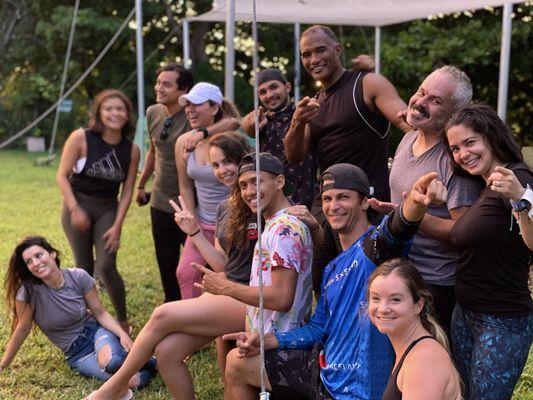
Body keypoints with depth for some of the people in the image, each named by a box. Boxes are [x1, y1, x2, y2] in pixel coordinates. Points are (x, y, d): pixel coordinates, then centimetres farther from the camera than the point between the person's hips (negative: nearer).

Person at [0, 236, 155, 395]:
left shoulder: (79, 277, -13)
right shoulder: (28, 292, -18)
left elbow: (100, 313, -5)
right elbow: (23, 329, -6)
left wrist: (123, 334, -21)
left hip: (95, 330, 1)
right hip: (77, 353, -1)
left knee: (112, 361, -36)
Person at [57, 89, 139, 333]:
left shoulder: (132, 150, -6)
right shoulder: (81, 138, -14)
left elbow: (127, 191, -2)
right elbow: (62, 176, -10)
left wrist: (117, 225, -8)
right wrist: (75, 210, -16)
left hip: (108, 209, 1)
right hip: (77, 205, -1)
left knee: (107, 267, -11)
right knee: (84, 268, 4)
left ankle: (123, 322, 7)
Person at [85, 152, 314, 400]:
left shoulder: (285, 228, -20)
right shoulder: (274, 223, 13)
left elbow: (282, 298, -27)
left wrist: (225, 287, -18)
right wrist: (195, 232, 13)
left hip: (269, 330, -9)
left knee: (162, 317, -7)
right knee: (166, 349, -1)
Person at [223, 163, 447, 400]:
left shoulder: (373, 244, -14)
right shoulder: (332, 269, 12)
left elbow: (396, 228, -38)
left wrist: (416, 202, -61)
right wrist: (268, 341, 4)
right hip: (327, 369, 8)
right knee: (237, 363, 15)